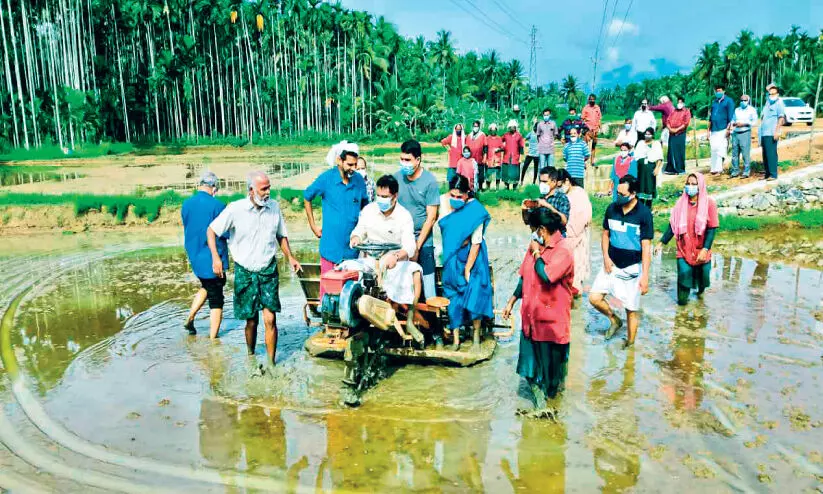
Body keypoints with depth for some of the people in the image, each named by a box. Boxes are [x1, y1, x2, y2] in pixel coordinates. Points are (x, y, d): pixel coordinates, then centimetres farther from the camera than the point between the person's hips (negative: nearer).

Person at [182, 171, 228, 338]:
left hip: (194, 257, 6)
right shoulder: (217, 206, -17)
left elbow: (186, 229, 12)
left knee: (206, 287, 31)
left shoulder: (186, 204, 0)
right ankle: (213, 339, 9)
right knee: (216, 300, 5)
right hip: (213, 259, -6)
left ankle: (190, 318, 23)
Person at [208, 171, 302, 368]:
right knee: (251, 321, 8)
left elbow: (281, 235, 16)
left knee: (270, 319, -7)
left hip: (268, 270, 1)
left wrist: (290, 257, 7)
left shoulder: (274, 207, 1)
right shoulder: (235, 209, -10)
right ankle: (251, 356, 33)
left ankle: (271, 362, 5)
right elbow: (212, 230, -2)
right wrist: (215, 257, -14)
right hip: (245, 272, -1)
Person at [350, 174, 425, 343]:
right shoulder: (368, 210, 2)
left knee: (415, 273, -30)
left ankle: (410, 322, -16)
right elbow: (359, 230, 11)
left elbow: (410, 246, -19)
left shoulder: (404, 216, -8)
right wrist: (356, 238, -16)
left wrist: (396, 256, -41)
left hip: (395, 259, -2)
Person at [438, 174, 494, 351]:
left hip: (471, 256, -3)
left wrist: (467, 270, -17)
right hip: (452, 257, 4)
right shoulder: (443, 201, -12)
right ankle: (456, 338, 12)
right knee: (454, 296, 4)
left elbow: (476, 244, -19)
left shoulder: (475, 211, -23)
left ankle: (476, 338, 7)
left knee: (473, 294, -8)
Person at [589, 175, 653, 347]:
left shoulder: (644, 213, -14)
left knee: (631, 309, 6)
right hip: (612, 264, 4)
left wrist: (645, 276, -15)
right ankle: (614, 320, 25)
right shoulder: (612, 208, -2)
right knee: (594, 297, -4)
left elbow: (646, 247, -13)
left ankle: (630, 344, 26)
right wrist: (606, 257, -4)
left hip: (632, 268, -4)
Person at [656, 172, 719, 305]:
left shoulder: (709, 203, -12)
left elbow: (712, 228, -12)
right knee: (684, 273, -8)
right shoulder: (681, 202, -5)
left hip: (701, 250, -1)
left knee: (701, 274, 15)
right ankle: (682, 299, 15)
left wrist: (705, 249, -19)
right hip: (684, 248, 1)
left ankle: (701, 288, 49)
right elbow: (673, 225, 1)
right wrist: (662, 242, -3)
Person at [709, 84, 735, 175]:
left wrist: (728, 129, -12)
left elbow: (731, 116, -4)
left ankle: (719, 169, -8)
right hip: (714, 130, 6)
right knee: (714, 150, 4)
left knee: (720, 149, -10)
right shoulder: (714, 102, 19)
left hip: (723, 130, -5)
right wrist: (709, 130, 17)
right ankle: (714, 169, 8)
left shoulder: (728, 101, 3)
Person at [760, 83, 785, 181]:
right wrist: (760, 131, 19)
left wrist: (777, 131, -20)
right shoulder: (767, 102, 20)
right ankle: (767, 173, 16)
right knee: (765, 154, 10)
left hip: (771, 133, -8)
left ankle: (773, 174, -9)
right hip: (764, 133, 8)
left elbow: (781, 117, -11)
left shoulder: (779, 102, -2)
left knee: (771, 154, -10)